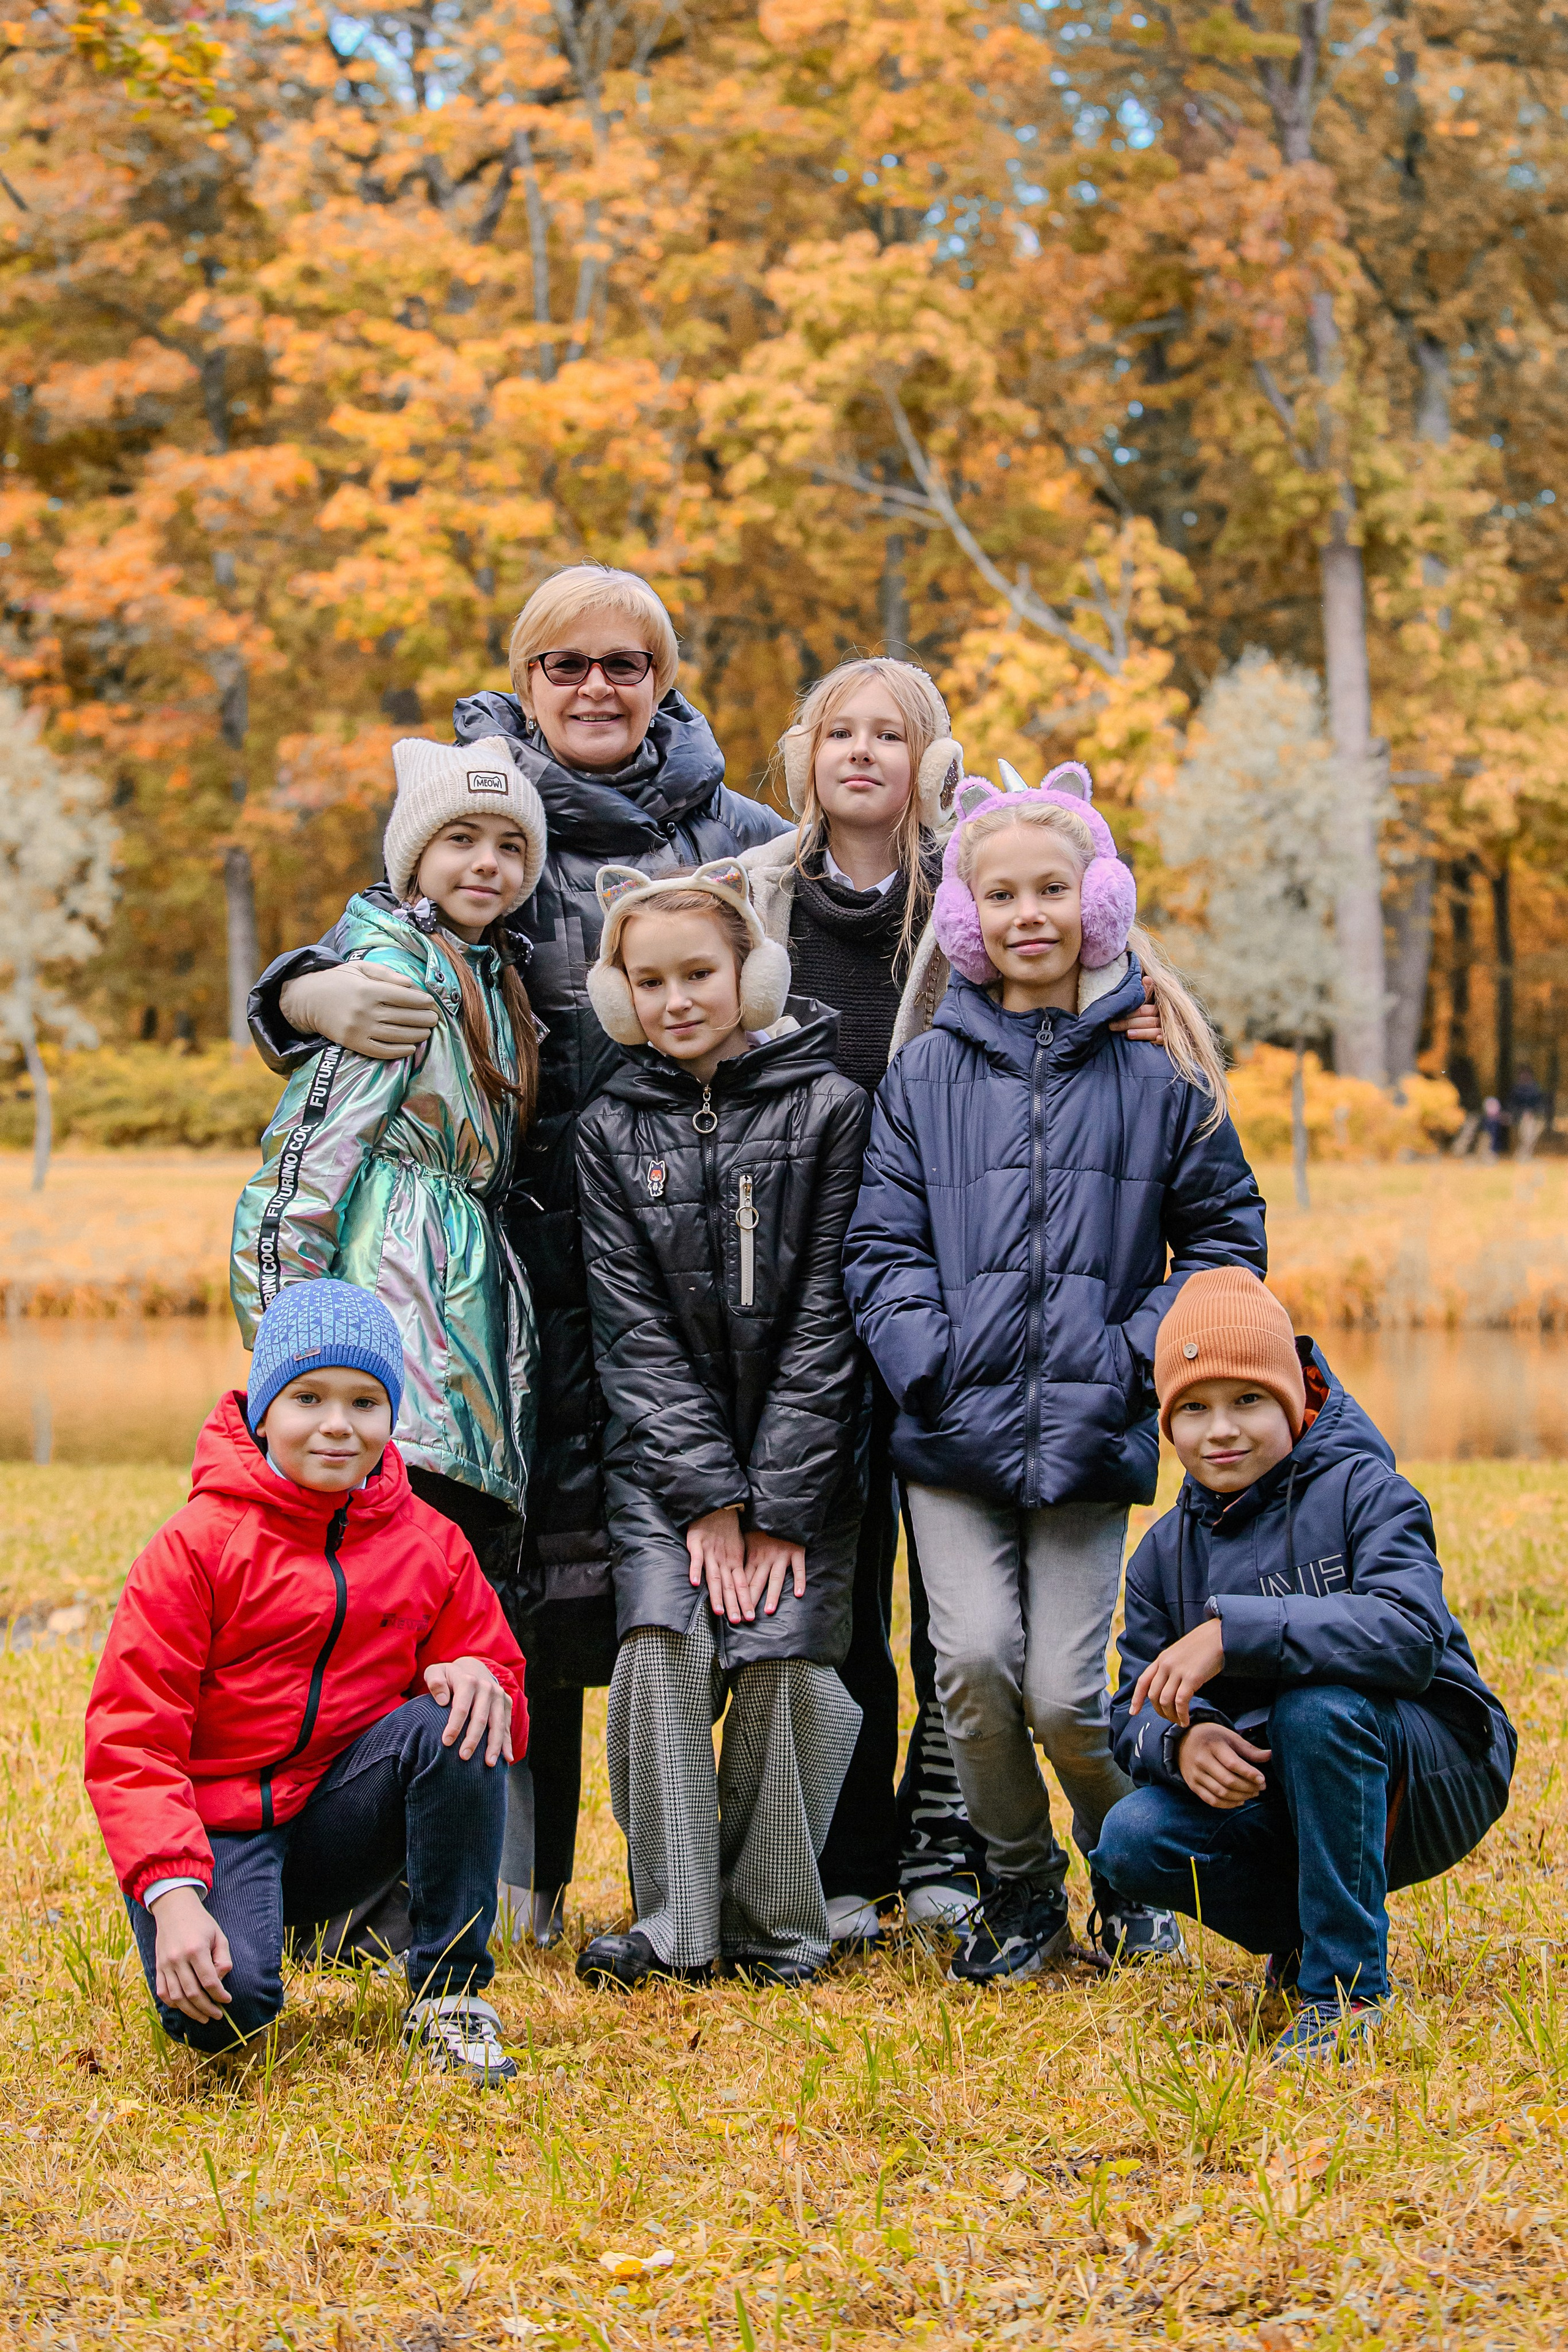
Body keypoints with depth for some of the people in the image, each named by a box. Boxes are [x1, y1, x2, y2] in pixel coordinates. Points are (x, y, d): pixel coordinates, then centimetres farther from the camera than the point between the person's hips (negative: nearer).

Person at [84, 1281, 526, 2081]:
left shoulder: (430, 1547, 4)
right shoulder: (197, 1543, -9)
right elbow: (130, 1739, -13)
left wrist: (479, 1681, -22)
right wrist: (171, 1894, -26)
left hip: (341, 1818, 4)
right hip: (215, 1823, -3)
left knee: (458, 1730, -25)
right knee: (226, 2006, -31)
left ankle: (447, 1995, -13)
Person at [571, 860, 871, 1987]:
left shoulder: (829, 1108, -4)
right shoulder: (612, 1130, 3)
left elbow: (825, 1318, -8)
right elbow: (634, 1329, -2)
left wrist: (779, 1508, -12)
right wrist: (707, 1499, -12)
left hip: (807, 1446, -2)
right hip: (665, 1448, 2)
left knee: (785, 1659, -13)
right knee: (662, 1644, -16)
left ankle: (778, 1928, 2)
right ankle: (674, 1924, -7)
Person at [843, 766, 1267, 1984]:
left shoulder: (1158, 1072, 4)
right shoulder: (927, 1074, 7)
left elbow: (1224, 1233, 9)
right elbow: (882, 1243, 7)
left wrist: (1137, 1356, -2)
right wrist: (930, 1358, -7)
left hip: (1089, 1429, -1)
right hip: (954, 1426, 1)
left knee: (1064, 1690, -5)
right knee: (974, 1663, -11)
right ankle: (1021, 1889, 13)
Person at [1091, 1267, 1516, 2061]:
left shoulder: (1361, 1490, -13)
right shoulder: (1165, 1553, 5)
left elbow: (1412, 1636, -30)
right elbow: (1136, 1711, 1)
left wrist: (1233, 1631, -37)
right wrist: (1180, 1740, -25)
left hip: (1432, 1774, -5)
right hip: (1269, 1795, 5)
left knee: (1318, 1703, -36)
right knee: (1132, 1845, -21)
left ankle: (1347, 1983, -23)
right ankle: (1303, 1931, 6)